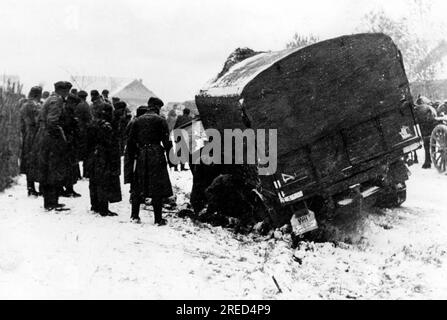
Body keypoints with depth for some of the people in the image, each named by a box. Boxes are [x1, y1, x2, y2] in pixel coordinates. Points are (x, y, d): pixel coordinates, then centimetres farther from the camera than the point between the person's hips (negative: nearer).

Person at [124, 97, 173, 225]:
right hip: (156, 157, -3)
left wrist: (130, 159, 15)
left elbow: (130, 142, 10)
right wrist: (170, 157, -1)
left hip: (140, 157, 4)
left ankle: (135, 216, 17)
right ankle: (158, 219, 2)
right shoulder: (160, 120, -2)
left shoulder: (136, 121, 9)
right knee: (157, 187, 1)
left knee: (137, 187, 13)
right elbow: (166, 141, -6)